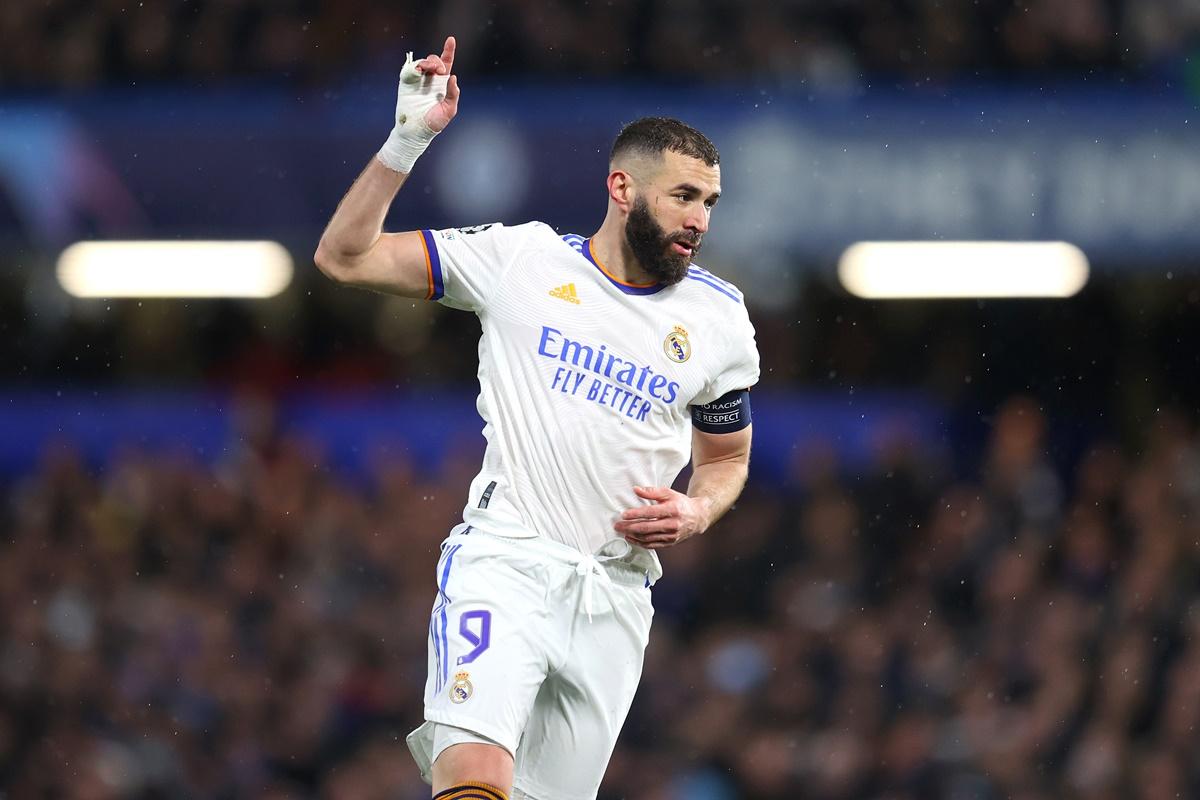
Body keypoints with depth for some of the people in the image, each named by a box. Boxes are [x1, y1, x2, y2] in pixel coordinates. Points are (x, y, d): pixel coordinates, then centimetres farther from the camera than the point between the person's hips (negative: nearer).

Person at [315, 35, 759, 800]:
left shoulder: (719, 318, 7)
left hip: (615, 591, 4)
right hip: (504, 559, -4)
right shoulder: (520, 259, -1)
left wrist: (696, 514, -1)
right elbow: (345, 256, 0)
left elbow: (727, 458, 22)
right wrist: (408, 139, -12)